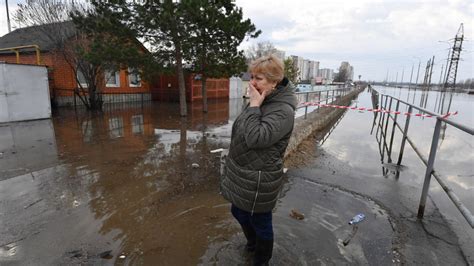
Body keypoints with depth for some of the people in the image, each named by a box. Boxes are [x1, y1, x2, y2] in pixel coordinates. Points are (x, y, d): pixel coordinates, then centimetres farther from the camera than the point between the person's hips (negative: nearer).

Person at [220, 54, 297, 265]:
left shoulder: (283, 110, -23)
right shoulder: (260, 101, 4)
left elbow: (255, 138, -33)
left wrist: (254, 106, -26)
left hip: (258, 180, -9)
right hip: (242, 174, 9)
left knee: (260, 222, 14)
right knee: (239, 212, 26)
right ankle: (252, 244, 56)